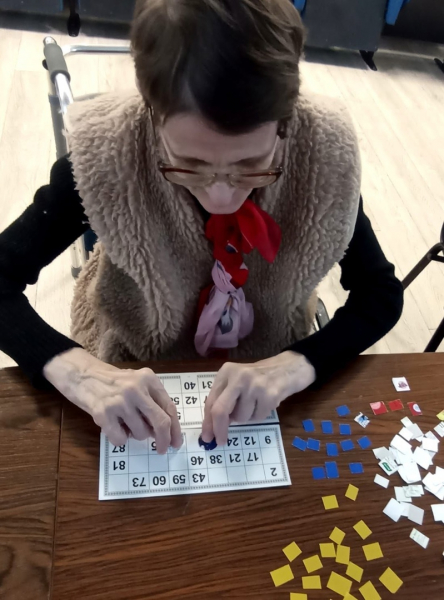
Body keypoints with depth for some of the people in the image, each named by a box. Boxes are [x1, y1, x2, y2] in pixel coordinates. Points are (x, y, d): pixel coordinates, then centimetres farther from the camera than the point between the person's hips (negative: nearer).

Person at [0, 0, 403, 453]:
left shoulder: (322, 151, -22)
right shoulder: (106, 152, -25)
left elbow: (381, 293, -12)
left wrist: (297, 363, -28)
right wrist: (77, 371, -32)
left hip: (268, 378, 1)